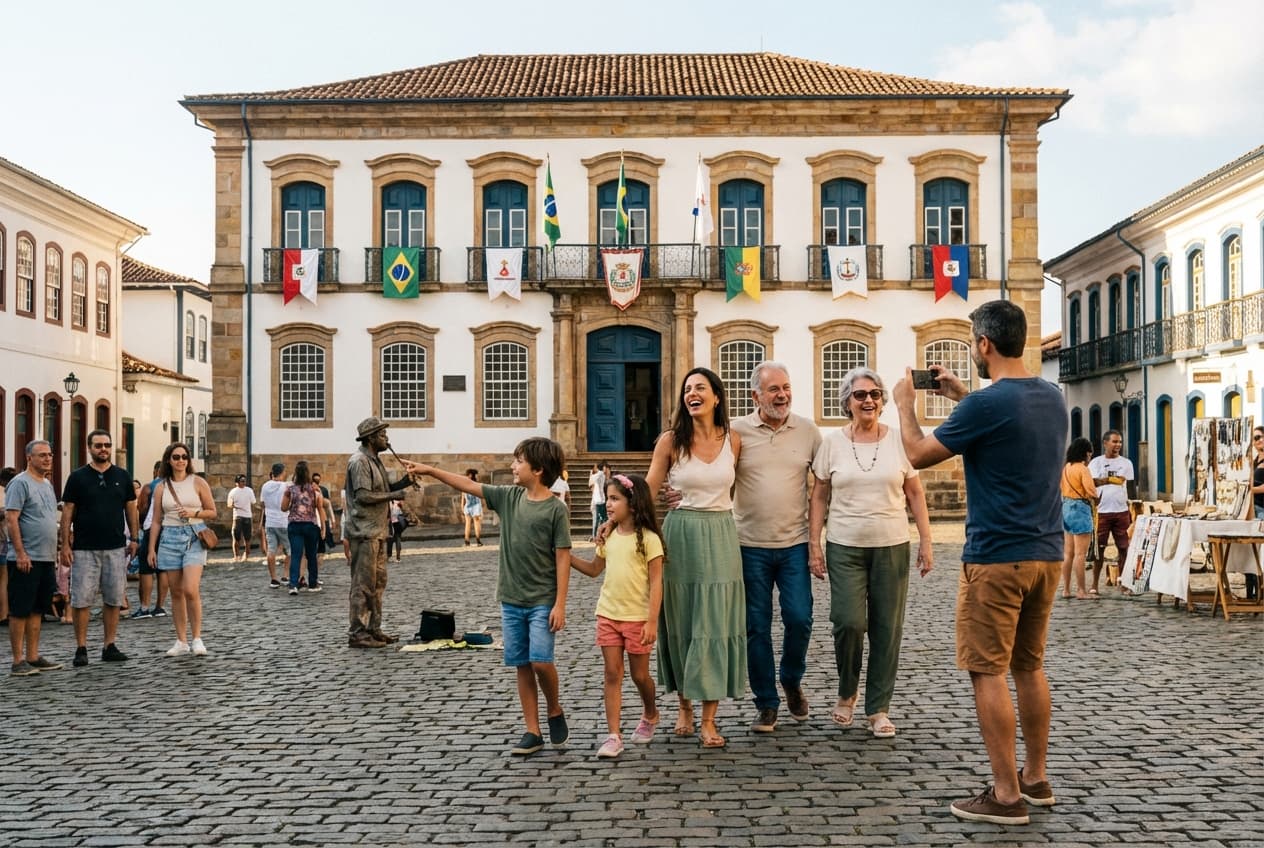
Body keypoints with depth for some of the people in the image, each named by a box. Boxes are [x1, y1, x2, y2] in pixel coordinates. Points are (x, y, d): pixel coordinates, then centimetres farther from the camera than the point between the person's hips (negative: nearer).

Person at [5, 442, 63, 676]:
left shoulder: (47, 484, 16)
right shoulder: (20, 483, -10)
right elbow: (11, 519, -16)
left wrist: (54, 551, 19)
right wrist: (21, 553, -20)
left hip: (46, 559, 8)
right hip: (26, 559, -8)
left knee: (37, 610, 11)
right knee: (20, 611, -3)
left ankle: (33, 658, 17)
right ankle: (18, 661, 0)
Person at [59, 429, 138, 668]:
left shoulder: (122, 476, 8)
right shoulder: (77, 477, 1)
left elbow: (131, 509, 12)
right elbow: (67, 512, 0)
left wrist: (134, 538, 4)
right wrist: (65, 545, -6)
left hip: (116, 548, 2)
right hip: (84, 549, -2)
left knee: (113, 599, 5)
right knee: (81, 600, -2)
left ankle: (110, 646, 13)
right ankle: (81, 648, 6)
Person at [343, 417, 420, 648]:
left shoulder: (375, 460, 18)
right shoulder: (359, 462, -13)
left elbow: (384, 488, 17)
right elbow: (363, 495, -21)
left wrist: (406, 480, 2)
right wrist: (394, 495, -15)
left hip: (378, 532, 10)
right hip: (364, 532, -10)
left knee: (378, 581, 13)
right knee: (363, 583, -6)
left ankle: (373, 629, 21)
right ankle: (357, 633, -1)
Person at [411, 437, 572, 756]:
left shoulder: (555, 509, -10)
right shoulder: (508, 497, 5)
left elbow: (562, 558, -11)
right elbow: (469, 485, 9)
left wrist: (560, 604, -14)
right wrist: (431, 471, 4)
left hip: (542, 601, -5)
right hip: (511, 600, 5)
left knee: (540, 661, -13)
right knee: (521, 666, 7)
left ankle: (555, 711, 15)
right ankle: (532, 732, 15)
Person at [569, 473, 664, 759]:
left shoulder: (648, 538, -12)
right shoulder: (608, 536, 6)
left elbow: (656, 582, -12)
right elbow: (594, 569, 20)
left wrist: (652, 621, -17)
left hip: (638, 618, -5)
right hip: (608, 615, 5)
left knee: (639, 674, 9)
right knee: (612, 674, 1)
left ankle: (650, 715, 37)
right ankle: (613, 736, 0)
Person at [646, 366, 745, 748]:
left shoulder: (733, 441, 3)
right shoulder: (671, 441, -3)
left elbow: (737, 487, 13)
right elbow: (647, 490, -5)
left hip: (720, 537, 1)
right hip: (680, 534, -1)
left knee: (715, 624, 0)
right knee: (680, 622, 7)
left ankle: (709, 719, 6)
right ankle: (684, 705, 25)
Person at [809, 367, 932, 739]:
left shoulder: (898, 441, 2)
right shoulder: (832, 443, 2)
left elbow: (915, 494, 6)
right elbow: (819, 497, 5)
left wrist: (926, 541, 1)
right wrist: (814, 544, 0)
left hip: (891, 547, 1)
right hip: (845, 548, -1)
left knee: (887, 628, 3)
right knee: (849, 621, -11)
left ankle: (878, 708, 16)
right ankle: (846, 693, 16)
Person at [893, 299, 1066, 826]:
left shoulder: (985, 403, -17)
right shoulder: (1052, 397, 8)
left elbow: (919, 455, -7)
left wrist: (905, 403, 8)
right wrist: (962, 396, 25)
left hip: (996, 558, -8)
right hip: (1046, 554, 8)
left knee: (988, 673, 0)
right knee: (1029, 666, 17)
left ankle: (1006, 795, 3)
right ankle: (1036, 778, 26)